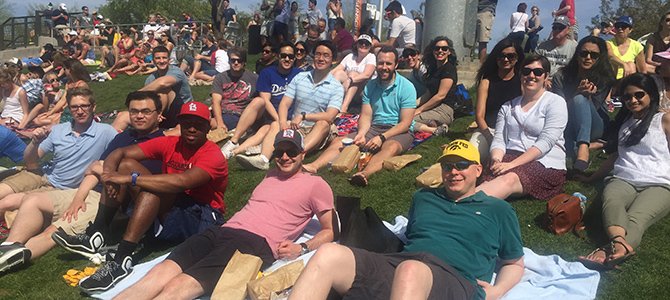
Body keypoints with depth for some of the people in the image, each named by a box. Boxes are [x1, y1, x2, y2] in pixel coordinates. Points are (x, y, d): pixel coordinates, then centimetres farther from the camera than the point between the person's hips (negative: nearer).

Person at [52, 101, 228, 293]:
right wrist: (110, 173, -22)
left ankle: (121, 261, -36)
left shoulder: (212, 155, -13)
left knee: (153, 188, -31)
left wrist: (130, 178, -30)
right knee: (126, 163, -4)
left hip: (201, 218, -6)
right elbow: (120, 153, 2)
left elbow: (183, 181, -31)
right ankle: (95, 236, -11)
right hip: (167, 211, 7)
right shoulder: (170, 143, 5)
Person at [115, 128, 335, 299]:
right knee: (158, 276, -20)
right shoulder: (271, 176, 31)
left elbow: (330, 230, 9)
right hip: (222, 231, 7)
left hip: (255, 243, -7)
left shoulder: (315, 184, 12)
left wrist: (302, 248, -10)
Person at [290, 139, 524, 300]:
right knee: (328, 255, -26)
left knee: (410, 271, -44)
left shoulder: (498, 210, 22)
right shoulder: (424, 197, 30)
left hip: (455, 279, -4)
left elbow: (515, 263, 24)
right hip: (398, 263, 4)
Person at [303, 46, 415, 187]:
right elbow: (366, 116, 5)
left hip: (399, 131, -5)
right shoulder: (370, 86, 9)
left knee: (391, 147, -40)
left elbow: (405, 123, -12)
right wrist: (361, 133, -18)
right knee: (339, 141, -14)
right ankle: (313, 166, -37)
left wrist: (382, 137, -23)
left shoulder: (406, 87, -6)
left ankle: (364, 174, -66)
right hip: (374, 128, 5)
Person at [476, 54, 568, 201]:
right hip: (510, 158, 6)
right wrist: (496, 160, -14)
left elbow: (545, 142, -9)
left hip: (545, 163, -6)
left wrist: (512, 164, -19)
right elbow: (499, 140, 11)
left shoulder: (555, 102, 4)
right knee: (488, 181, -32)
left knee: (510, 179, -39)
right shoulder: (508, 106, 19)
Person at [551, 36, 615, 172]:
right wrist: (579, 93, -22)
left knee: (580, 100, -33)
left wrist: (588, 96, -26)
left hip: (595, 128, -1)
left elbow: (594, 108, -5)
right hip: (566, 127, 1)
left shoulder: (604, 78, 0)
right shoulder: (561, 76, -1)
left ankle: (583, 149, -52)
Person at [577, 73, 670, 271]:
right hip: (623, 180, 3)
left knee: (636, 218, -36)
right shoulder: (623, 122, 29)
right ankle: (620, 244, -67)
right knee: (611, 201, -37)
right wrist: (591, 178, 39)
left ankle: (609, 252, -68)